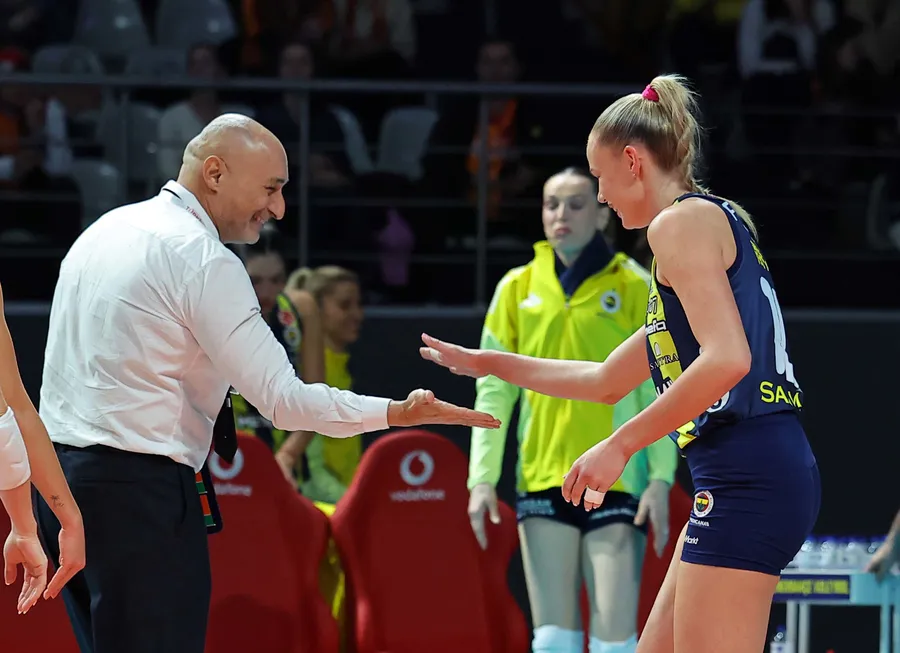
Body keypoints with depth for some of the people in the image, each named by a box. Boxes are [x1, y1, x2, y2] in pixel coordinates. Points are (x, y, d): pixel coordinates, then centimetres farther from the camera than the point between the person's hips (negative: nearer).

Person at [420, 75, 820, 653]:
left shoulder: (682, 220, -5)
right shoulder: (719, 220, 26)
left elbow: (726, 359, -20)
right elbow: (607, 382, 33)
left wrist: (620, 446, -16)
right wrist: (489, 363, 39)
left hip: (746, 473, -10)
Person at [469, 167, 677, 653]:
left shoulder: (634, 288, 1)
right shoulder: (517, 289, 9)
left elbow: (659, 390, -1)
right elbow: (493, 391, 10)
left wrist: (661, 477, -10)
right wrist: (482, 477, 1)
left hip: (616, 481, -3)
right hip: (543, 481, 3)